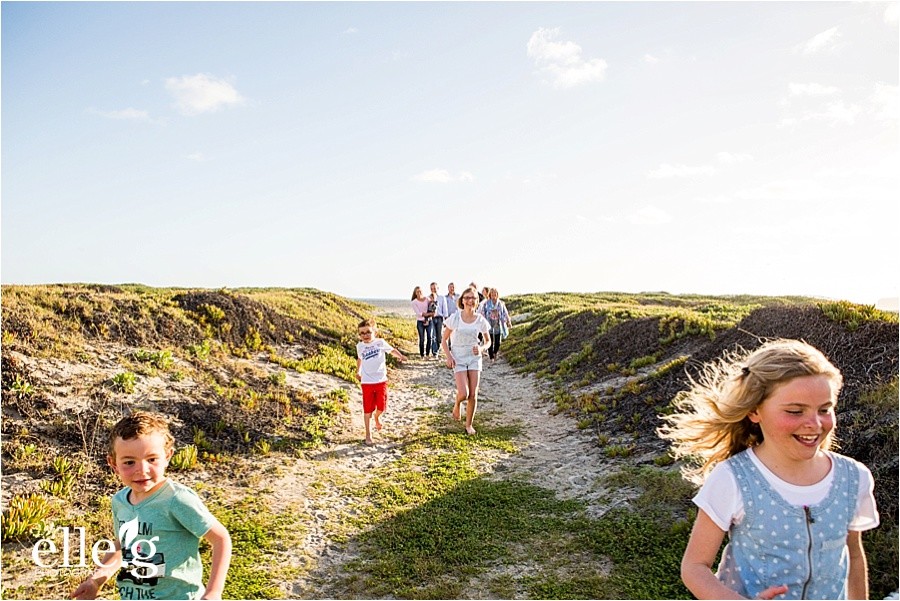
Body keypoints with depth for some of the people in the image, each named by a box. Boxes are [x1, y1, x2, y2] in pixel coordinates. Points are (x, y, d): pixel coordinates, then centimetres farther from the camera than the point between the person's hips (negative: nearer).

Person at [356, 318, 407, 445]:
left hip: (381, 381, 0)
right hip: (367, 382, 1)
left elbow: (392, 350, 7)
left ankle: (376, 417, 36)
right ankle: (368, 434, 13)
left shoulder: (380, 343, -4)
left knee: (381, 406, 0)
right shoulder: (360, 346, 2)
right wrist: (358, 371, 23)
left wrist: (400, 355, -10)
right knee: (367, 409, 2)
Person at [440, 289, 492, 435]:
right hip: (458, 359, -2)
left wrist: (481, 348, -13)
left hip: (474, 358, 2)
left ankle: (469, 425, 20)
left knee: (473, 395, 0)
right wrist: (449, 356, -15)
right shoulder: (455, 318, -9)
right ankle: (457, 403, 23)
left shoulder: (480, 320, -4)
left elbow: (488, 341, 9)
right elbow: (444, 340, -2)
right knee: (464, 394, -15)